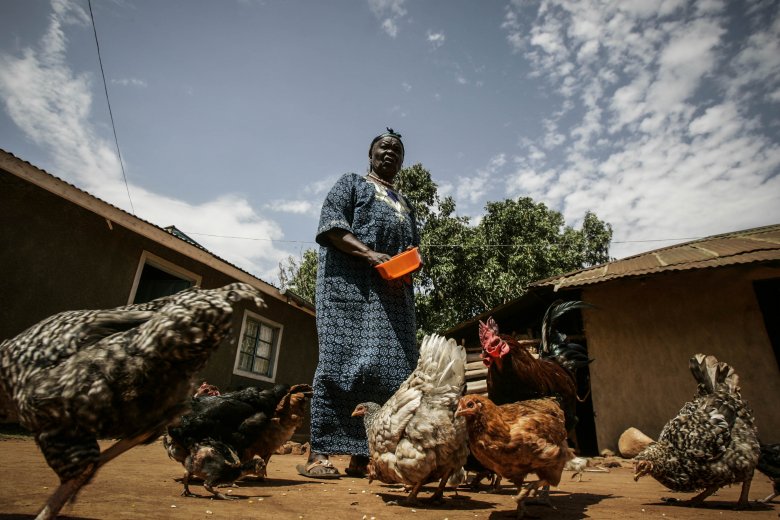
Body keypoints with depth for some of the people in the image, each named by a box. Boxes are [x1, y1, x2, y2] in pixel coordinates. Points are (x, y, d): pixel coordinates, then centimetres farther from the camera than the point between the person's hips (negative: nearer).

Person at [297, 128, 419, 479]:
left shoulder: (405, 205, 32)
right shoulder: (352, 183, 16)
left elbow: (414, 250, 25)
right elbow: (331, 226, -1)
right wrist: (370, 255, -15)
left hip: (394, 291, 6)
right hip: (350, 284, -5)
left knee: (393, 368, -5)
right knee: (343, 359, -13)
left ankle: (361, 457, 0)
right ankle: (318, 454, -9)